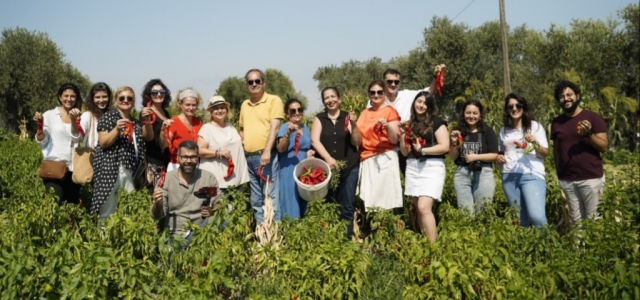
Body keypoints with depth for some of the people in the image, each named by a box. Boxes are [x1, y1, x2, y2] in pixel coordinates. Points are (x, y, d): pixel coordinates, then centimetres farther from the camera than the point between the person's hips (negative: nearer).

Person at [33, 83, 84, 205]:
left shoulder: (79, 117, 8)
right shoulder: (49, 115, 3)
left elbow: (76, 138, -7)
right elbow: (42, 142, 3)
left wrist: (73, 119, -19)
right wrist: (40, 125, -13)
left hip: (73, 167, 3)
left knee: (73, 203, 5)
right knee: (55, 202, -13)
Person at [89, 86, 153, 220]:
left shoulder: (135, 122, 20)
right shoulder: (108, 117, 2)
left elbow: (149, 137, 9)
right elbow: (103, 143, -5)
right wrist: (117, 129, -18)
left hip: (131, 171, 5)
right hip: (110, 169, -5)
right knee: (107, 212, -6)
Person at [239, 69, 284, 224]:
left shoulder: (274, 100, -2)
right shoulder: (244, 105, 16)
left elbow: (274, 127, -13)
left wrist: (267, 152, -22)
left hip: (265, 155, -6)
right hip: (249, 157, 7)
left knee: (270, 196, -7)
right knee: (256, 198, 12)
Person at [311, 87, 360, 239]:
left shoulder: (347, 117, 6)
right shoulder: (319, 118, 8)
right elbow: (314, 141, -4)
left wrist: (354, 126, -17)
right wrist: (328, 159, -17)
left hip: (349, 167, 0)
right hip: (326, 168, 0)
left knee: (347, 206, 0)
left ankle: (348, 238, 7)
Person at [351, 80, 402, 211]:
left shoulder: (390, 111, 0)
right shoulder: (364, 113, 14)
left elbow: (395, 140, -6)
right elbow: (356, 142, 8)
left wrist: (387, 126, -24)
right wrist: (354, 124, -7)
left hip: (384, 159, -5)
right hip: (366, 160, 5)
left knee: (384, 199, -9)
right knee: (369, 200, 2)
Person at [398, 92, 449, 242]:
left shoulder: (437, 122, -1)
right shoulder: (410, 124, 14)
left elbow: (445, 146, -10)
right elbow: (405, 153, 13)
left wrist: (422, 150, -12)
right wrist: (403, 136, -2)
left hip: (432, 167, -6)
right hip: (412, 168, 6)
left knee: (424, 207, -17)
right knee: (418, 209, 7)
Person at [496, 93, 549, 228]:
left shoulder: (535, 126, 5)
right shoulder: (504, 130, 14)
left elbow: (544, 153, 1)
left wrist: (535, 143, -18)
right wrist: (498, 159, 1)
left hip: (532, 176, -3)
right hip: (509, 177, 4)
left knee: (537, 216, -19)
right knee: (520, 219, 6)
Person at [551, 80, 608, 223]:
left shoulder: (593, 118, -2)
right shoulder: (556, 123, 10)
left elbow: (604, 147, -4)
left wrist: (589, 134, -21)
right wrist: (558, 174, 10)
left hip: (591, 178, -3)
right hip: (567, 180, 3)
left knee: (593, 219, -1)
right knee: (576, 220, 5)